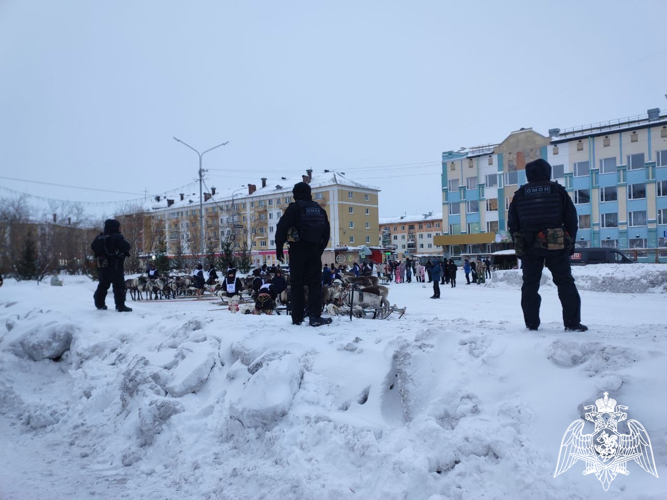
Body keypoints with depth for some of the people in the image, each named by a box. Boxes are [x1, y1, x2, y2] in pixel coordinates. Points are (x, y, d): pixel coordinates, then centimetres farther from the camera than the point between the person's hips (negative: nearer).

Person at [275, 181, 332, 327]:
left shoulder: (294, 208, -5)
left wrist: (279, 248, -2)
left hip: (298, 250, -3)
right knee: (315, 283, 3)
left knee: (297, 284, 5)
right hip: (315, 250, 3)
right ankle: (315, 316, -6)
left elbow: (281, 228, -10)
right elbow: (326, 231, 17)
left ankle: (297, 318, 7)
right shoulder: (319, 209, 12)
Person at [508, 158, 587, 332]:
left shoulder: (519, 194, 6)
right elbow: (571, 219, 3)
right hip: (556, 245, -1)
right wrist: (571, 243, 10)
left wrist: (519, 244, 14)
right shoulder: (558, 190, 3)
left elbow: (512, 223, 7)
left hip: (528, 246, 1)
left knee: (530, 284, 10)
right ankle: (572, 323, 4)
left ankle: (531, 323, 10)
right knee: (565, 283, 6)